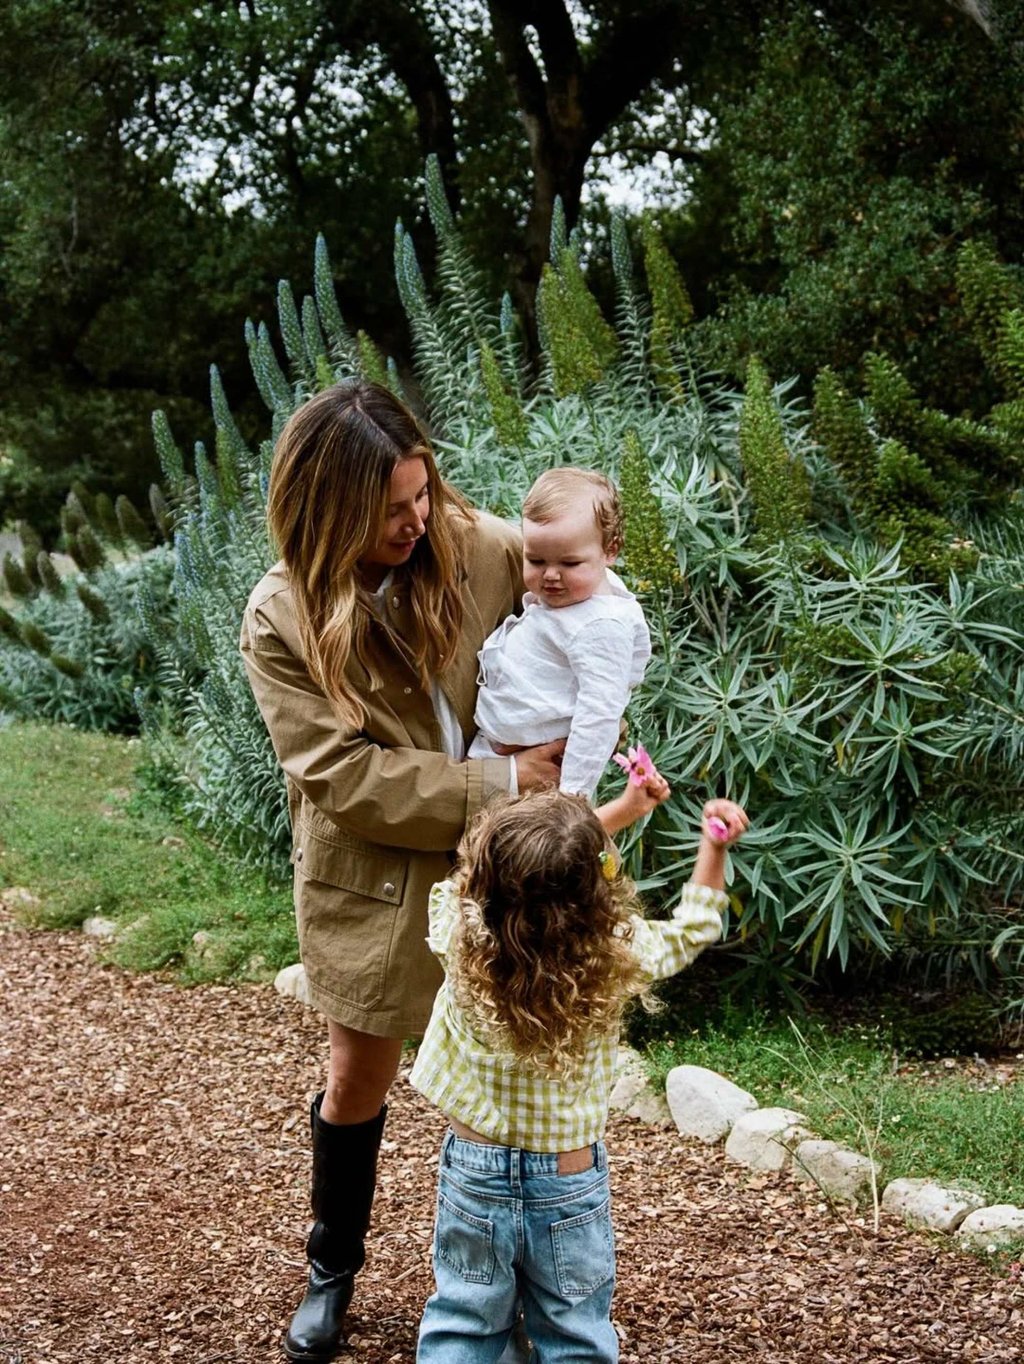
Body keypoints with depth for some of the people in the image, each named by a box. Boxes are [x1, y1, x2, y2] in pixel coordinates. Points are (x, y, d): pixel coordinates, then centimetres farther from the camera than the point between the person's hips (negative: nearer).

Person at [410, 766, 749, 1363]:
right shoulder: (613, 957, -22)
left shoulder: (461, 936, -21)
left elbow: (518, 874, -1)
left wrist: (620, 811, 6)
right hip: (571, 1182, -1)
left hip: (474, 1173, 1)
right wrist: (715, 846, 1)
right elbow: (689, 933, 0)